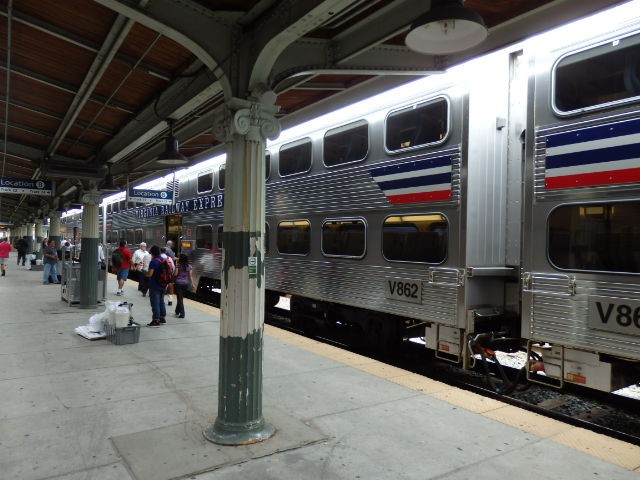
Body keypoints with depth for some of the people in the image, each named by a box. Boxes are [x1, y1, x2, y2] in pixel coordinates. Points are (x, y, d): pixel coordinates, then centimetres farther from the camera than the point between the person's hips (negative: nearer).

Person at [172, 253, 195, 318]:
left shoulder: (178, 265, -6)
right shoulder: (189, 266, 2)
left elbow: (175, 274, -11)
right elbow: (190, 276, -1)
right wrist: (192, 284, 1)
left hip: (178, 283, -3)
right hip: (186, 284, 3)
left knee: (180, 298, 1)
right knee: (181, 298, 18)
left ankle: (182, 314, -3)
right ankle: (177, 311, 32)